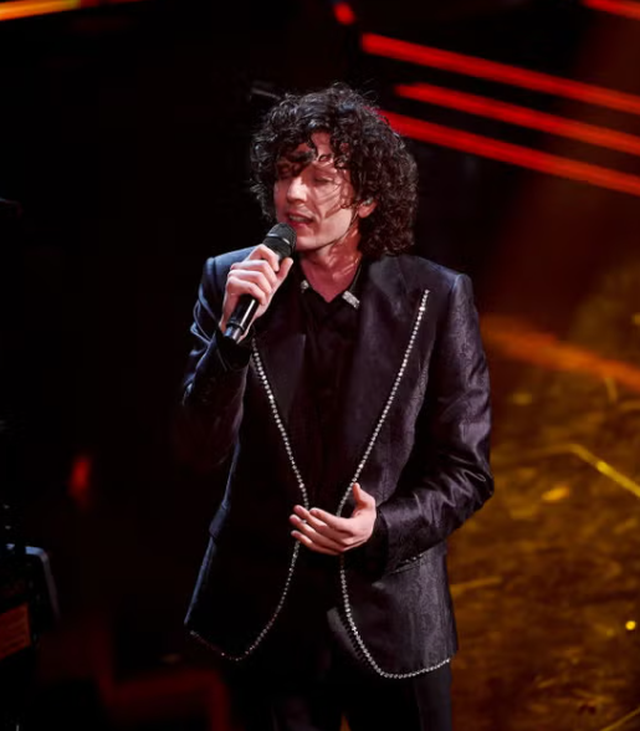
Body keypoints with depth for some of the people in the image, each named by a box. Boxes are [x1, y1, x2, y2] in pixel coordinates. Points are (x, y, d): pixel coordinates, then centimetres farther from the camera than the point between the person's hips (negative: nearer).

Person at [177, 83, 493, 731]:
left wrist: (384, 528, -19)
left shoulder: (438, 298, -8)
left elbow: (466, 469, -3)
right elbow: (204, 448, -7)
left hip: (392, 619, -1)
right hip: (264, 615, 1)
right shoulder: (230, 281, -4)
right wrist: (233, 329, -21)